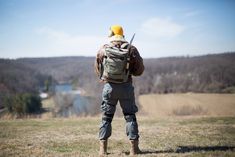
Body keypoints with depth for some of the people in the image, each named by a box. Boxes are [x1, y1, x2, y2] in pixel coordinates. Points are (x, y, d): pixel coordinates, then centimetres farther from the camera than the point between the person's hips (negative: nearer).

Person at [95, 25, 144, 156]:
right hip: (126, 86, 0)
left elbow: (98, 70, 9)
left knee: (106, 117, 11)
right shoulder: (131, 49, -4)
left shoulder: (103, 50, -1)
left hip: (109, 86, 1)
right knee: (130, 116, 10)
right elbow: (140, 70, 0)